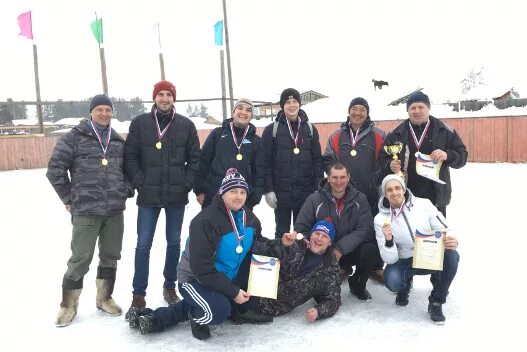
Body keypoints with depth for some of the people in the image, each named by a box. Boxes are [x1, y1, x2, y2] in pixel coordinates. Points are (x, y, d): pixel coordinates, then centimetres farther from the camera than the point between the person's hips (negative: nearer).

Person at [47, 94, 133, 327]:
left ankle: (104, 298, 29)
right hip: (85, 212, -4)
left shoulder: (119, 141, 11)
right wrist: (70, 198, -3)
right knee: (81, 258, -1)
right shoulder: (74, 138, -2)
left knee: (110, 256, 12)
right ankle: (68, 305, 16)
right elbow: (55, 169, -4)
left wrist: (127, 192, 7)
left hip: (115, 211, 4)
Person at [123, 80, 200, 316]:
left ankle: (169, 286, 27)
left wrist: (187, 184, -4)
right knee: (143, 244, 1)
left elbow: (194, 158, 5)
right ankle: (139, 293, 12)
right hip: (148, 195, -1)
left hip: (176, 195, 1)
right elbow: (130, 157, 1)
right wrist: (140, 183, -7)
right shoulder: (140, 123, 2)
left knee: (174, 243, 11)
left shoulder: (186, 125, 5)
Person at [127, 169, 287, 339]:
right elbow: (201, 267, -28)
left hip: (227, 277, 8)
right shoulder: (206, 220, -26)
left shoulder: (248, 217, -3)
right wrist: (233, 292, -26)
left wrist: (272, 246, -13)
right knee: (219, 310, -32)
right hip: (195, 279, -8)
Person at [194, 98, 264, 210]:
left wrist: (254, 198, -1)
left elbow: (259, 172, 6)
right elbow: (203, 161, 4)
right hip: (212, 196, 0)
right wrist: (199, 190, -1)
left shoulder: (256, 141, 7)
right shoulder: (217, 133, 5)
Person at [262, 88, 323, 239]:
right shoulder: (271, 130, 0)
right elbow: (266, 162, -3)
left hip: (305, 191, 2)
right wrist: (268, 189, -9)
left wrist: (319, 188, -1)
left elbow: (317, 160, 6)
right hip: (281, 191, -2)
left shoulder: (310, 129, 7)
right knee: (282, 231, 9)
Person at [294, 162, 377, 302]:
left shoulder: (359, 199, -3)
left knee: (370, 250, -28)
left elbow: (366, 229, -13)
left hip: (350, 250, 1)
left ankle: (357, 285, 4)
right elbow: (300, 228, -10)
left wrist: (340, 248, -25)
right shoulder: (315, 199, -6)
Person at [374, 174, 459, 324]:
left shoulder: (423, 204, -9)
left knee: (451, 256, -30)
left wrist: (452, 242, -31)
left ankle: (436, 302, -7)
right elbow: (390, 259, -12)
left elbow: (444, 231, -7)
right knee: (392, 281, -32)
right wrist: (388, 240, -32)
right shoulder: (381, 219, -9)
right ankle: (405, 285, 10)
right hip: (405, 262, -1)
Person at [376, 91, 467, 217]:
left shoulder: (445, 131, 4)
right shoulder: (396, 134, 7)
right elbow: (382, 159, 9)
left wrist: (447, 156, -17)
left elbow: (462, 156, 3)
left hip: (436, 198, -1)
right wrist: (390, 165, -13)